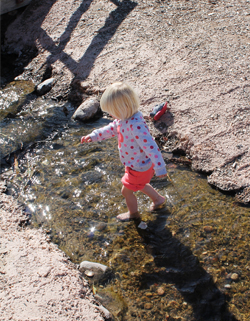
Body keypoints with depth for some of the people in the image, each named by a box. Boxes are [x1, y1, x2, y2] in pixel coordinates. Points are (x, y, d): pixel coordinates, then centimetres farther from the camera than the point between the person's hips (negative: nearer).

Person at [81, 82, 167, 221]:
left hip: (139, 167, -9)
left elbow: (150, 146, -37)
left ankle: (133, 212, 42)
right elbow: (112, 129, 9)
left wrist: (159, 167, -34)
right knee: (140, 185, 32)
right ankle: (159, 199, 54)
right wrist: (93, 136, 3)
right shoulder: (123, 118, -8)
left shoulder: (136, 125, -38)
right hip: (134, 164, 9)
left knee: (127, 191, 14)